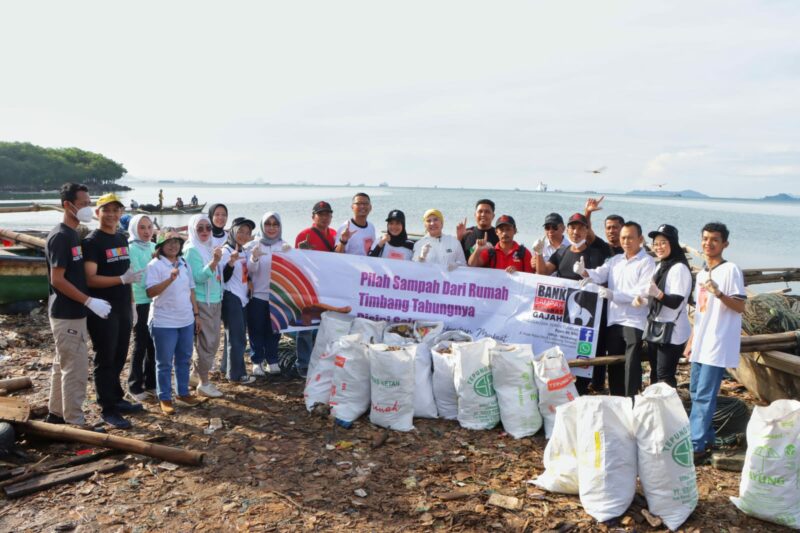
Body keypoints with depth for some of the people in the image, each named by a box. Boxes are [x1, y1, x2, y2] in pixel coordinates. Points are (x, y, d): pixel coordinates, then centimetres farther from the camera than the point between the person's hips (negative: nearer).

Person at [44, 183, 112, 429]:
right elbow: (57, 280, -21)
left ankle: (56, 413, 30)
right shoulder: (60, 237, -18)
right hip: (67, 315, -10)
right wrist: (90, 301, -22)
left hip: (72, 313, 10)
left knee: (62, 364, 18)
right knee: (76, 369, -4)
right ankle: (75, 422, 6)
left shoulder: (72, 234, 11)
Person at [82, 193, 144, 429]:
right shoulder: (92, 242, -11)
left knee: (119, 358, 16)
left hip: (123, 309, 7)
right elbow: (90, 279, -18)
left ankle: (117, 399, 29)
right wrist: (123, 279, -27)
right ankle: (108, 409, 10)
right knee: (105, 360, 1)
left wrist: (131, 303, 15)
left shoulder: (122, 239, 12)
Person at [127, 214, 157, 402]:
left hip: (155, 301, 6)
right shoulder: (131, 249, -9)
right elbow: (140, 278, -15)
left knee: (153, 344, 11)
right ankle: (135, 387, 16)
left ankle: (151, 383, 25)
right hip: (140, 302, -6)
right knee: (141, 345, 2)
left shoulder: (154, 247, 8)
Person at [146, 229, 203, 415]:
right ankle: (165, 398, 15)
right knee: (165, 363, 4)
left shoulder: (185, 264, 8)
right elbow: (150, 292, -20)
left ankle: (183, 393, 29)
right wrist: (170, 279, -32)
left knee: (184, 359, 15)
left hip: (186, 321, 6)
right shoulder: (155, 265, -10)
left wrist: (196, 313, 13)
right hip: (164, 322, -6)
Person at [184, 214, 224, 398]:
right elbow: (198, 277, -23)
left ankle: (198, 373, 28)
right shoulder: (192, 249, -12)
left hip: (215, 301, 8)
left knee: (213, 342, 14)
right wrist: (214, 262, -33)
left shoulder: (209, 248, 11)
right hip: (202, 302, -8)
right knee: (206, 343, -4)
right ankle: (203, 384, 5)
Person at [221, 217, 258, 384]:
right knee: (237, 337, -5)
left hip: (243, 298, 7)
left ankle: (229, 368, 17)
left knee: (237, 336, 9)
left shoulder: (245, 251, 13)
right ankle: (237, 374, 2)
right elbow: (224, 278, -19)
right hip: (231, 298, -7)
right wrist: (231, 261, -34)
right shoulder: (226, 251, -10)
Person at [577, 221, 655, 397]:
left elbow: (643, 292, -15)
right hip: (613, 320, 6)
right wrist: (583, 271, -22)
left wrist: (613, 295, -23)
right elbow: (599, 275, -1)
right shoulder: (615, 260, 14)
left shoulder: (647, 262, -5)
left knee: (631, 367, -4)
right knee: (614, 365, 14)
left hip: (634, 322, -6)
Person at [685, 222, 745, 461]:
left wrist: (718, 293, -29)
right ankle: (706, 438, 25)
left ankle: (696, 446, -2)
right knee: (696, 393, 13)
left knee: (704, 396, -7)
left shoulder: (730, 270, -8)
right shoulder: (702, 273, 15)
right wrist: (691, 341, 18)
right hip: (701, 344, 8)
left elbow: (740, 306, -13)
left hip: (718, 345, -8)